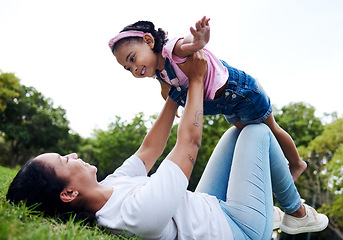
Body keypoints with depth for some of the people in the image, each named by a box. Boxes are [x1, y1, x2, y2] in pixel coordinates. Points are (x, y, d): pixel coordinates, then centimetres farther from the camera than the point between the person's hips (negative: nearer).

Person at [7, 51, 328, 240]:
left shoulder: (109, 189, -11)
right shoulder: (140, 209, -40)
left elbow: (150, 148, -5)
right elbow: (189, 141, -30)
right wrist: (195, 80, -16)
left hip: (207, 207, 8)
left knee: (238, 130, 14)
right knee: (257, 131, -2)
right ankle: (297, 213, 19)